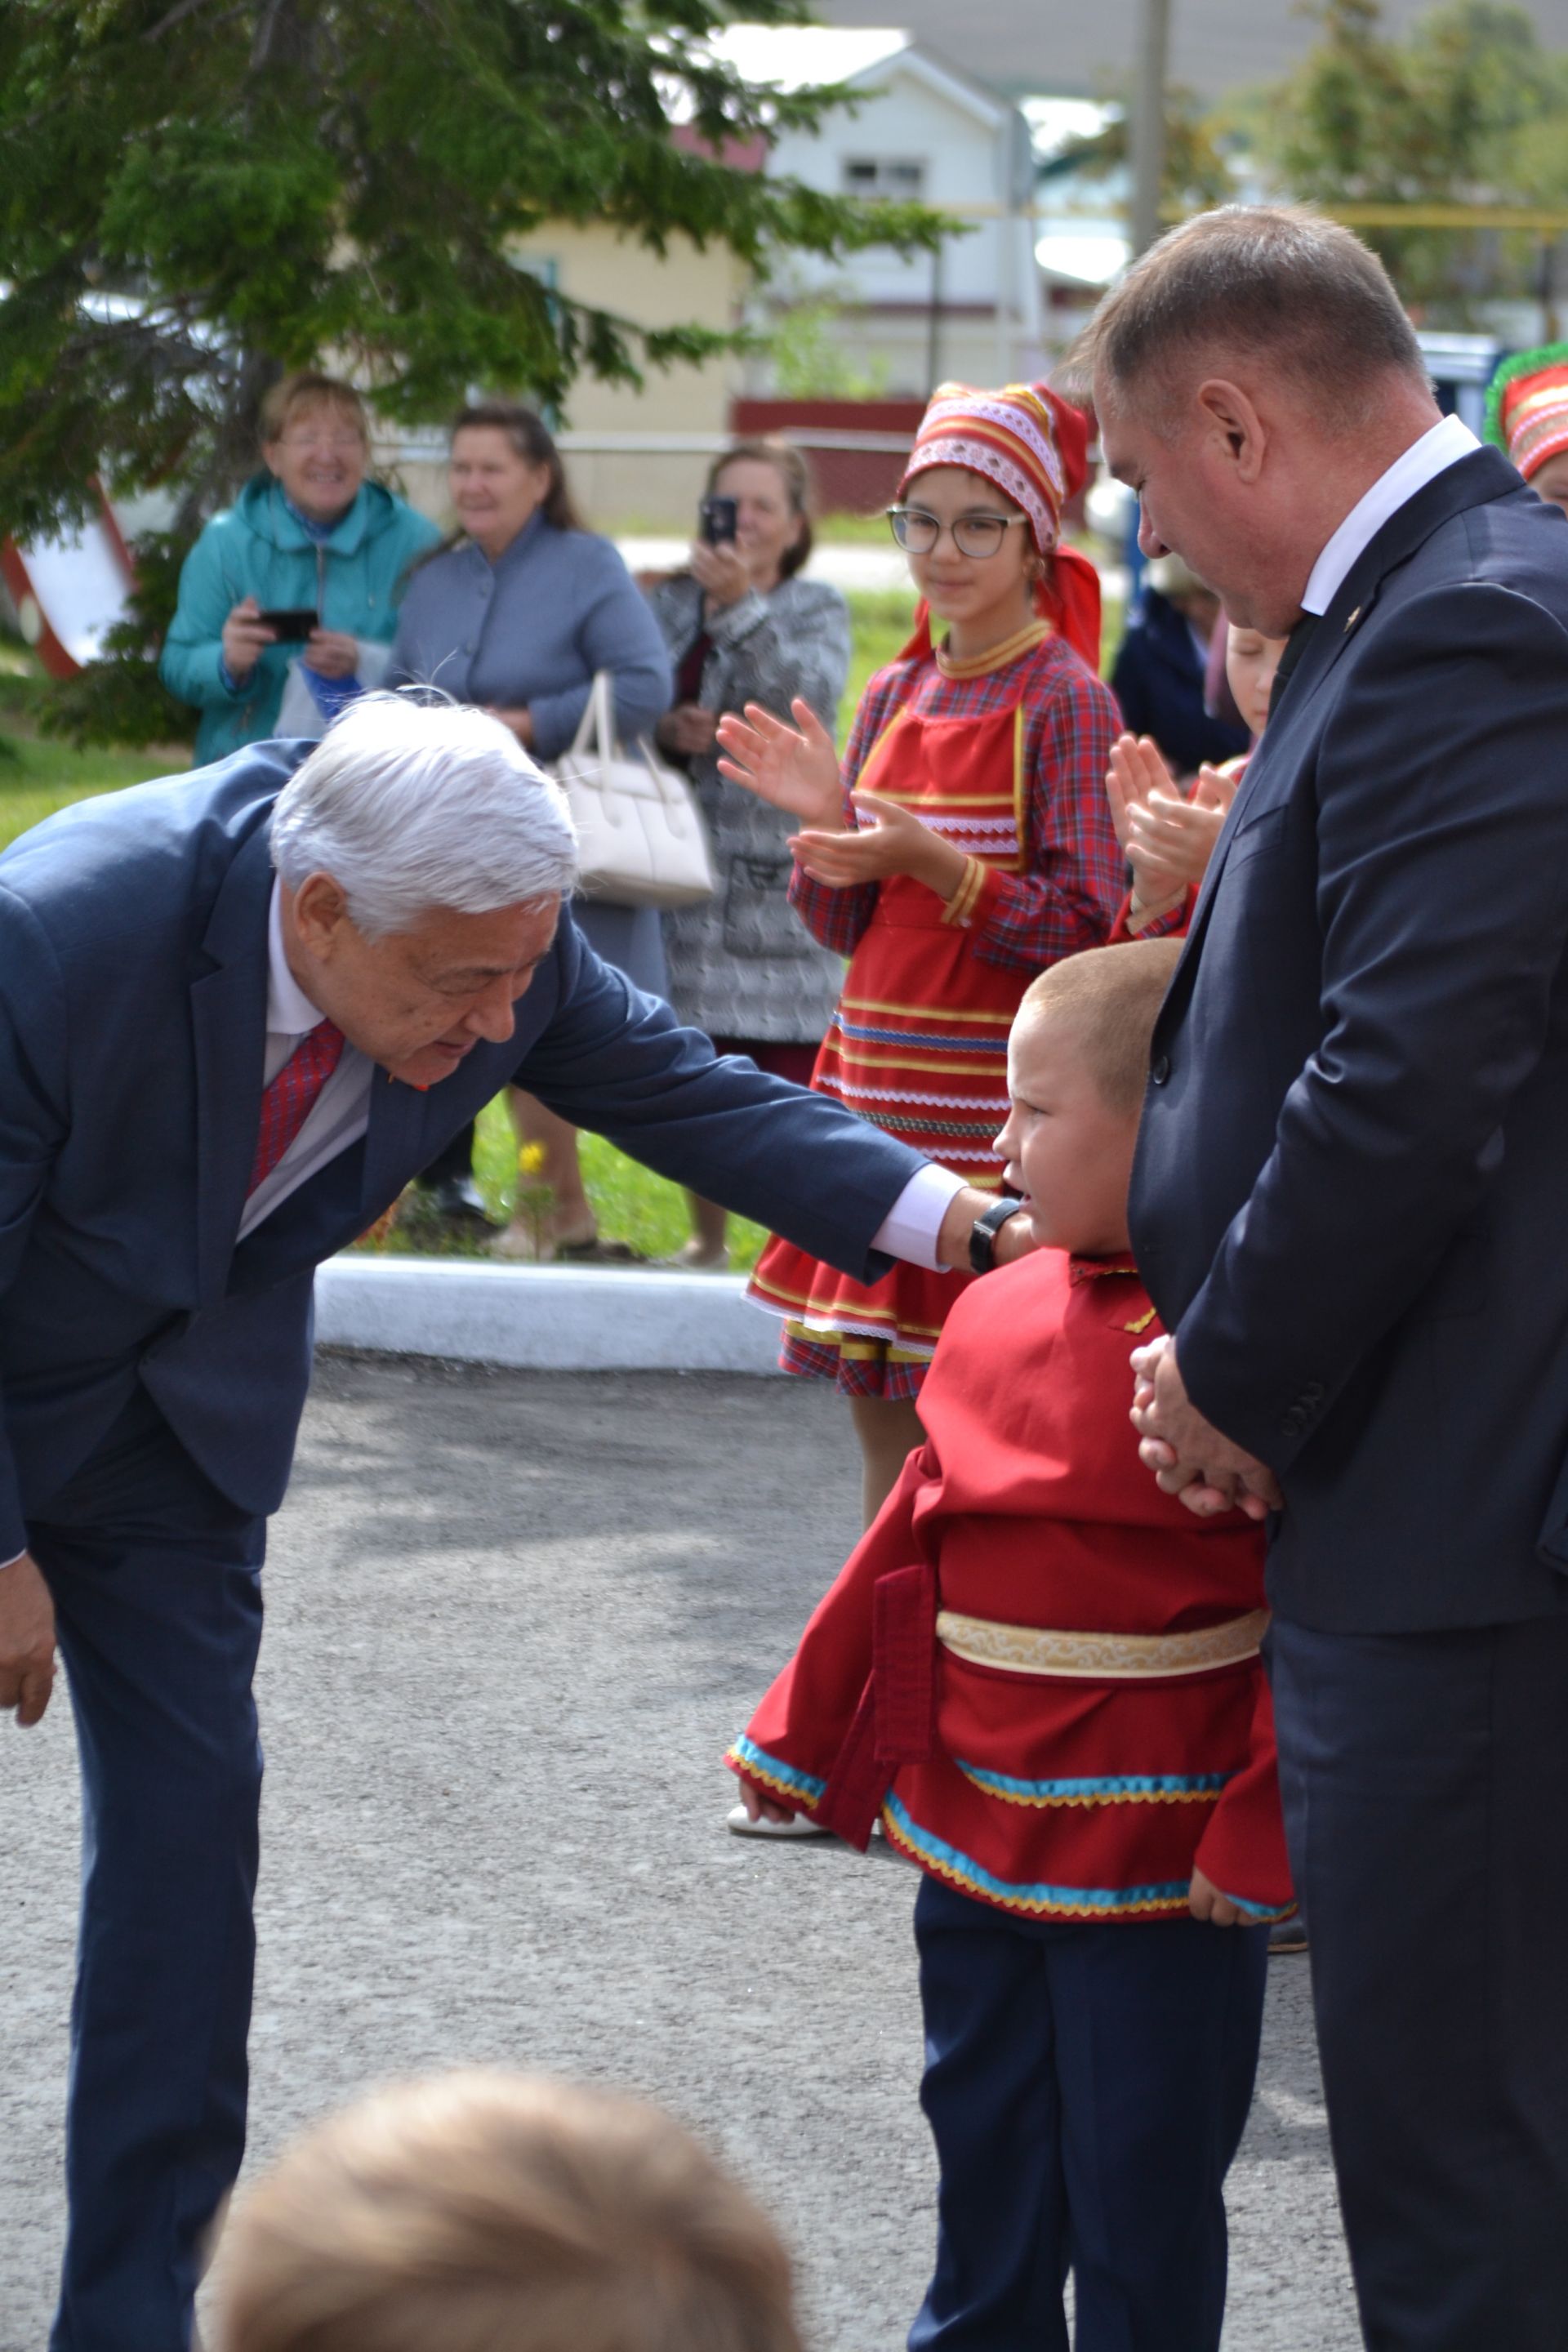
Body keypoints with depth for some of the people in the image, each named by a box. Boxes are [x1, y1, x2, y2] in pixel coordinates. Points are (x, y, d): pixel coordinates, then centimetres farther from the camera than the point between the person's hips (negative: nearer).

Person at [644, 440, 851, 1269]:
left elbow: (807, 699, -16)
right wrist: (664, 729, -11)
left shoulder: (815, 610, 2)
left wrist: (742, 607, -27)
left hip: (780, 868, -4)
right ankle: (707, 1238, 23)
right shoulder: (670, 604, 11)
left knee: (792, 1064, -10)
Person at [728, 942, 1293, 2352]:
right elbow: (913, 1537, 15)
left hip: (1160, 1863, -7)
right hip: (978, 1837, 7)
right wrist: (803, 1736, 19)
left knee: (1140, 2185, 4)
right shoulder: (997, 1314, 5)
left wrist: (1258, 1837, -20)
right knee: (984, 2140, 20)